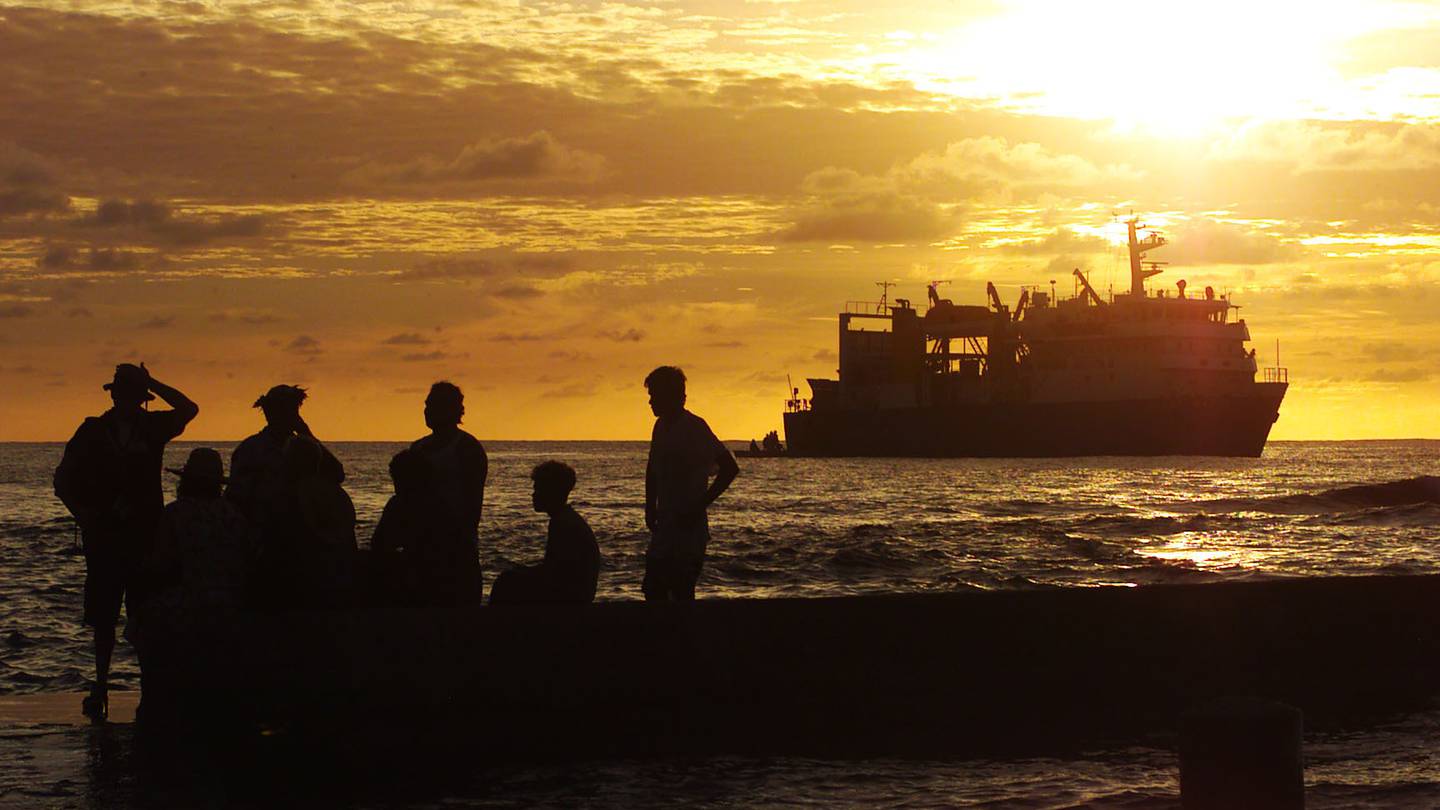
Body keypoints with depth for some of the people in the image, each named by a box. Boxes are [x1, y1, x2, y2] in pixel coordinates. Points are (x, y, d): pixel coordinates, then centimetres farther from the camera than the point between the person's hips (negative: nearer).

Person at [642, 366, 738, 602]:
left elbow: (730, 468, -18)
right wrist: (651, 509, 13)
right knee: (653, 590, 8)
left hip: (688, 528, -9)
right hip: (665, 527, 9)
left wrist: (700, 506, -18)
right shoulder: (662, 425, 12)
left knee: (681, 592, -11)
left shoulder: (694, 428, -13)